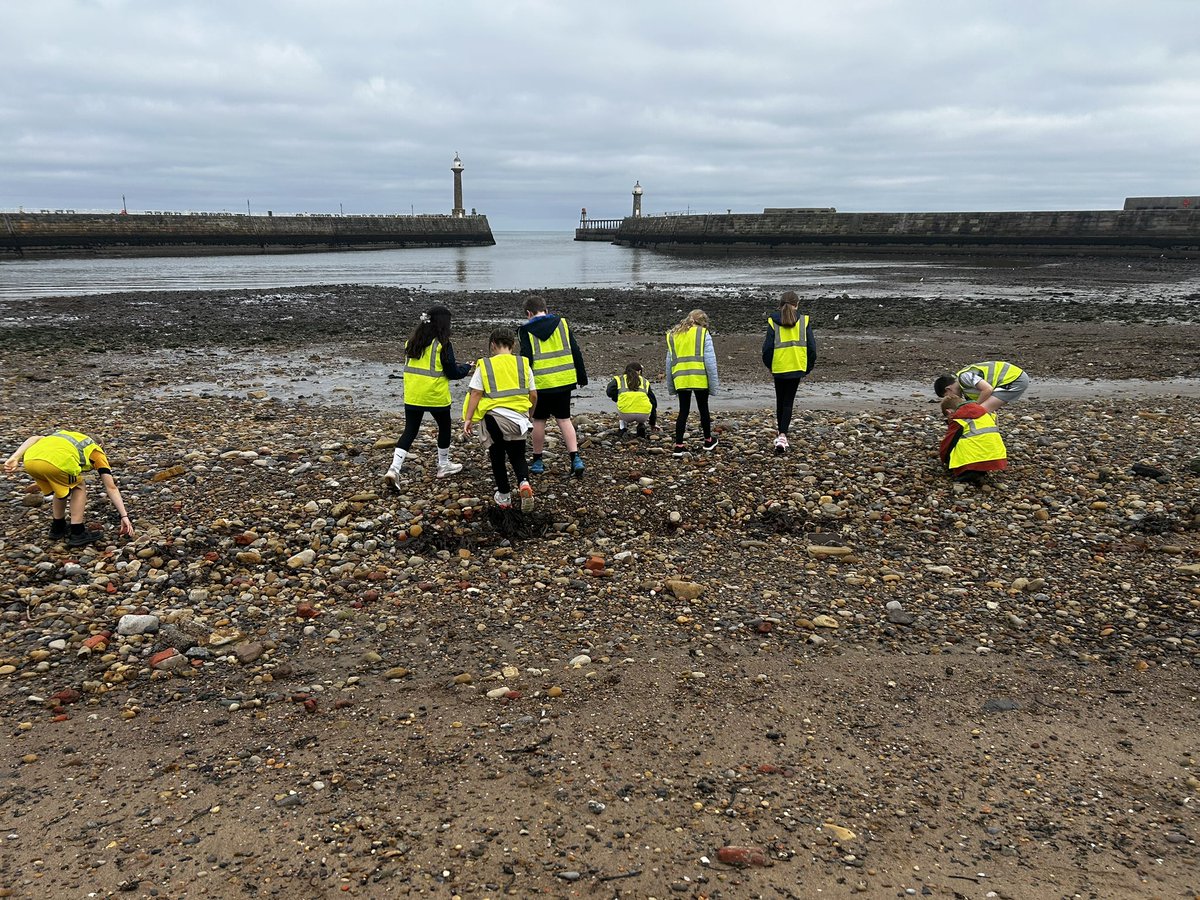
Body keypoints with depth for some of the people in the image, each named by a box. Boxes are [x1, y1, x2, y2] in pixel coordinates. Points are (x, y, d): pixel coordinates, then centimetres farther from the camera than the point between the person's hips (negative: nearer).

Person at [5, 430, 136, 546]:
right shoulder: (96, 453, 29)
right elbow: (111, 488, 24)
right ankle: (77, 534, 17)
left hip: (30, 460, 5)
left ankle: (58, 528, 40)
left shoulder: (62, 435, 42)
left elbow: (35, 438, 21)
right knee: (79, 487, 23)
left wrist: (15, 458, 9)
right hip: (55, 462, -5)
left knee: (62, 487, 31)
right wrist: (124, 515, 24)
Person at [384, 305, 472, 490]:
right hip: (435, 396, -5)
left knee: (410, 431, 7)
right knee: (445, 427, 18)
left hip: (412, 395, 5)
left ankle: (394, 468, -9)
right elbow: (452, 372, -10)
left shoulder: (412, 341, 7)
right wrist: (467, 369, 10)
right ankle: (443, 465, 32)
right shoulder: (442, 343, -12)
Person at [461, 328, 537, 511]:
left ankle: (504, 496, 22)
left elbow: (475, 394, -6)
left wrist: (468, 419, -3)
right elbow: (533, 395, 7)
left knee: (497, 458, 16)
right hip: (518, 418, 1)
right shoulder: (523, 364, 6)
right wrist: (529, 413, 25)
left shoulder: (484, 365, 1)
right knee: (518, 457, 16)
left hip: (494, 417, -1)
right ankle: (524, 483, -13)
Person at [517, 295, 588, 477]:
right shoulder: (561, 323, 6)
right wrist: (582, 377, 14)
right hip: (564, 380, 3)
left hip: (540, 383, -3)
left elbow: (525, 359, -8)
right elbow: (575, 352, 6)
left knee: (539, 420, 11)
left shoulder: (526, 330, -3)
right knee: (564, 419, 10)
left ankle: (537, 461, 20)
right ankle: (576, 458, -1)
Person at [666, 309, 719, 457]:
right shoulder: (703, 334, 0)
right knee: (703, 409, 13)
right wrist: (714, 384, 1)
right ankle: (708, 441, 28)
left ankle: (678, 446, 3)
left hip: (680, 380, 3)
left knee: (683, 412, 9)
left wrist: (670, 386, 22)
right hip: (700, 378, -3)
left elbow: (669, 363, 16)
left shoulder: (673, 335, 14)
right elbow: (710, 361, -4)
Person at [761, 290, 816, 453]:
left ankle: (781, 433, 24)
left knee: (780, 400, 16)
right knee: (788, 402, 4)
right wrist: (808, 367, 12)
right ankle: (782, 435, -8)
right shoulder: (804, 321, -2)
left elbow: (767, 347, -4)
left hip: (779, 368, 0)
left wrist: (769, 365, 13)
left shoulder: (773, 322, -4)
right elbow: (811, 347, -1)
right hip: (797, 367, 0)